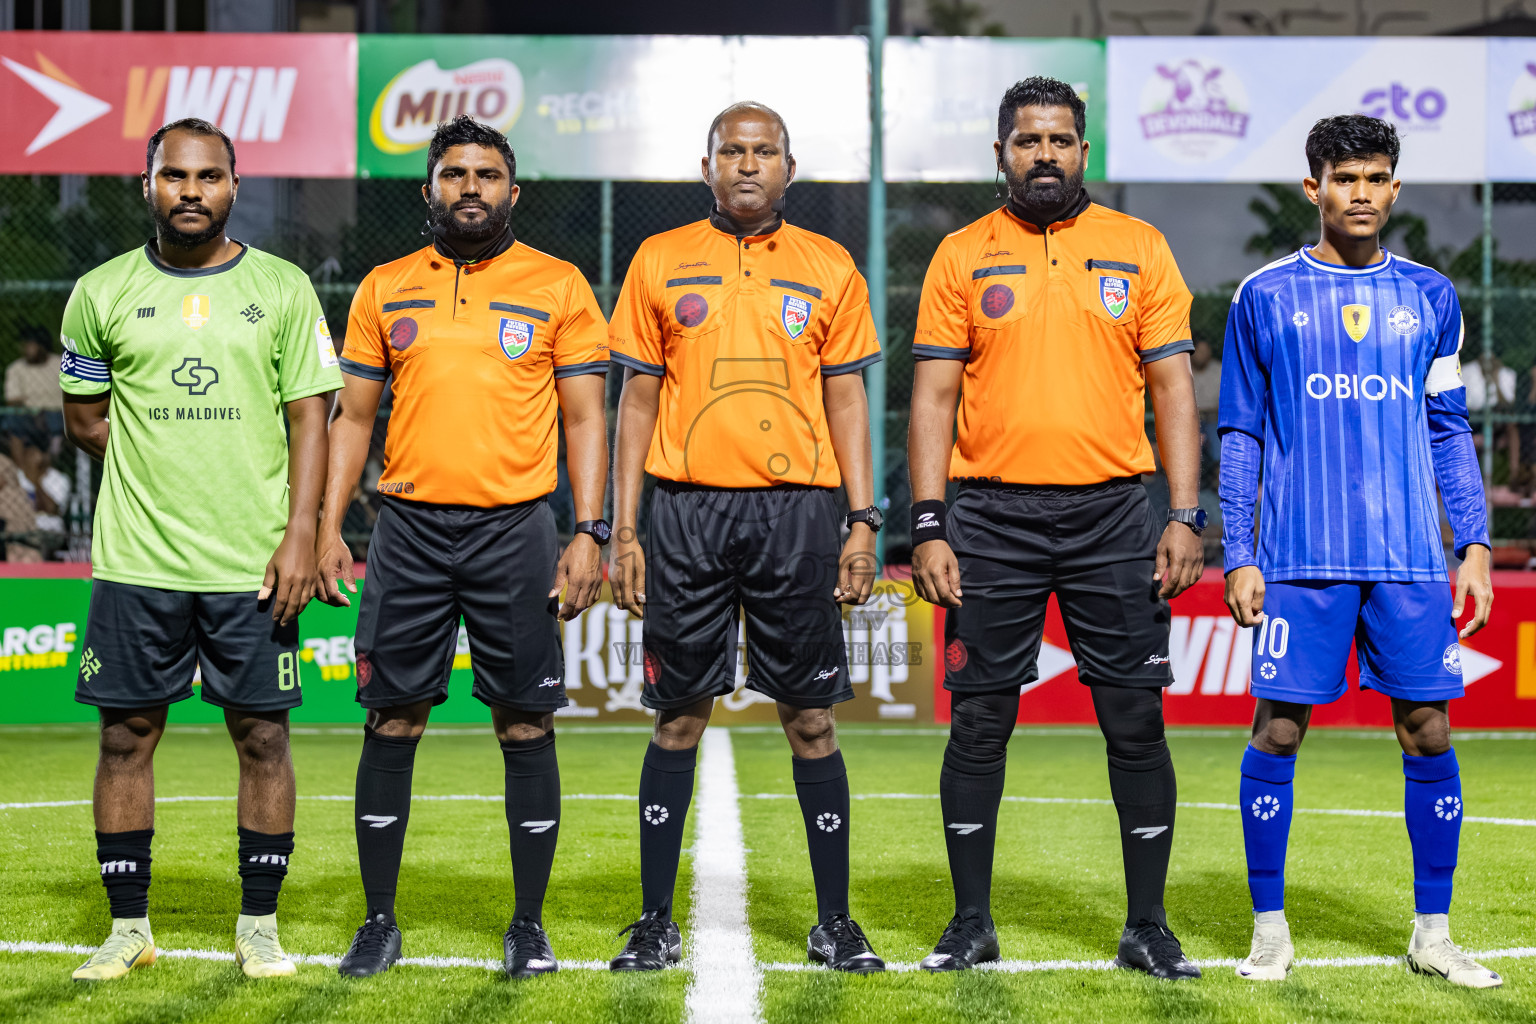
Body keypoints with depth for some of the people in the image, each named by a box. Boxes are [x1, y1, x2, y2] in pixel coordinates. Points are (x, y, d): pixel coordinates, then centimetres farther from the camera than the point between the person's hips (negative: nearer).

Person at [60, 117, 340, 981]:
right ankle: (129, 927, 14)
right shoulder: (102, 294, 6)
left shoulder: (283, 288, 3)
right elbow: (85, 418, 15)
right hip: (136, 561, 1)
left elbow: (310, 417, 1)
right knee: (127, 736, 3)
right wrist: (159, 470, 7)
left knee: (263, 735, 2)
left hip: (253, 563, -1)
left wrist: (300, 532, -8)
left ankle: (260, 925, 14)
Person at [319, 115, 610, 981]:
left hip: (516, 528, -2)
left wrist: (589, 534, -6)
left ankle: (530, 925, 11)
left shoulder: (558, 287, 4)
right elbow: (353, 416, 13)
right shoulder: (386, 289, 10)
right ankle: (380, 922, 13)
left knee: (527, 728, 1)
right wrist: (330, 526, 3)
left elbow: (585, 418, 3)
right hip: (409, 528, 2)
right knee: (392, 725, 3)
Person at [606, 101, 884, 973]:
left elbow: (846, 399, 8)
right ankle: (657, 922, 12)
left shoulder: (829, 268, 8)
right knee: (679, 717, 4)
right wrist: (623, 531, 2)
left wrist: (863, 523, 0)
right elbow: (638, 398, 8)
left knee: (811, 719, 2)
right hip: (688, 510, 0)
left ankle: (836, 923, 10)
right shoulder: (660, 263, 7)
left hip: (797, 509, 0)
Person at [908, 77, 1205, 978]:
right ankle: (973, 921, 14)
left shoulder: (1139, 248, 7)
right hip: (994, 518, 0)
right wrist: (929, 526, -5)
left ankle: (1148, 926, 10)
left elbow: (1172, 385, 5)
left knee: (1137, 720, 0)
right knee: (979, 723, 2)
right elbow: (934, 396, 4)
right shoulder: (963, 256, 6)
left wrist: (1185, 514, -4)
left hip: (1113, 514, 0)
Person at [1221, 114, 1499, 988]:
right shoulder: (1266, 297, 5)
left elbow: (1449, 432, 14)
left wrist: (1476, 544, 5)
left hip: (1411, 560, 2)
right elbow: (1241, 435, 6)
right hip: (1300, 561, -2)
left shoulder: (1430, 299, 11)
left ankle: (1433, 933, 12)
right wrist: (1239, 558, -1)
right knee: (1278, 731, -3)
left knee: (1429, 733, 1)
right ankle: (1271, 929, 10)